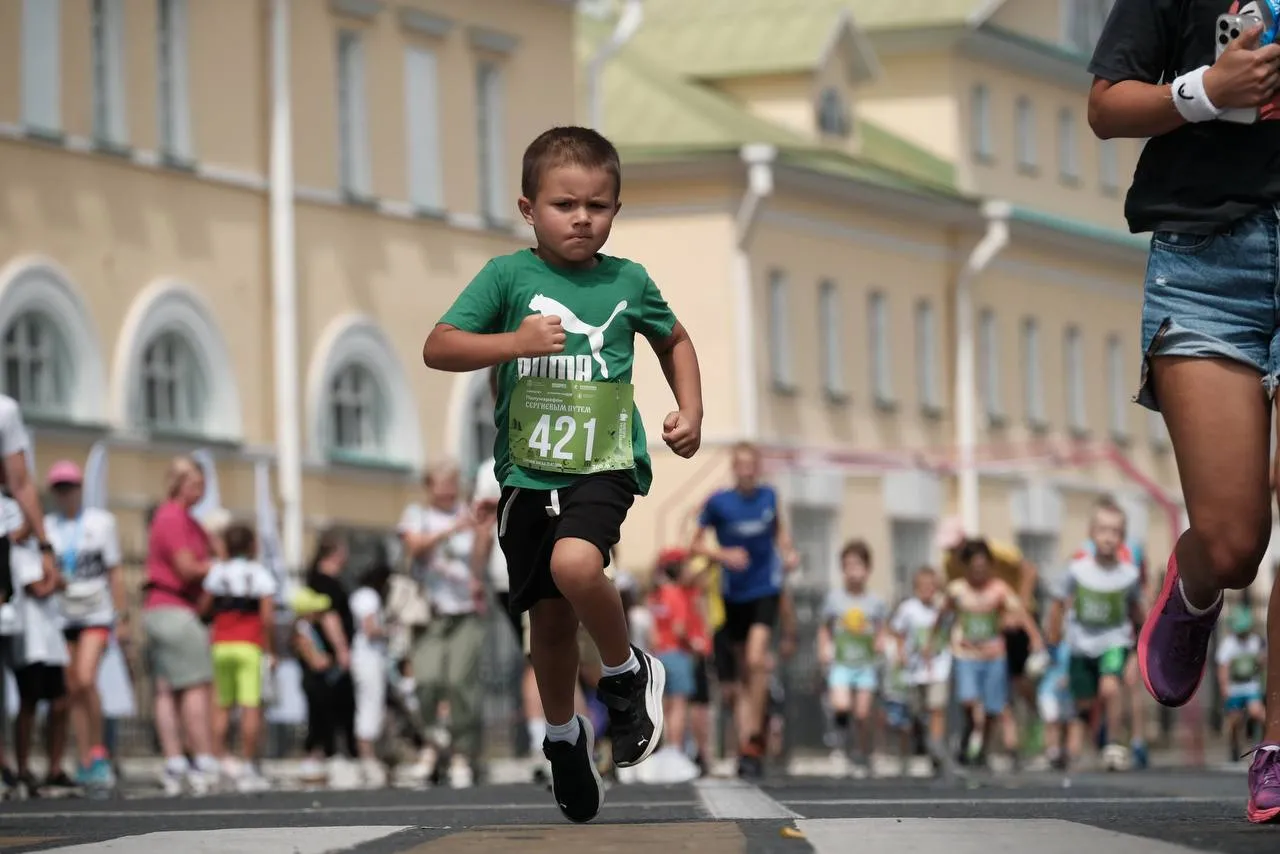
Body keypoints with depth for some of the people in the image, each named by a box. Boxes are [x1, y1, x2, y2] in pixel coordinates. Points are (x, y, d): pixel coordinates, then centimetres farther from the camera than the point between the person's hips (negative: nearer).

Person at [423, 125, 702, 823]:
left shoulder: (627, 282, 2)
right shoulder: (508, 276, -3)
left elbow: (674, 341, 21)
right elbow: (437, 348, -9)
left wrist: (691, 411, 8)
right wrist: (514, 342, -23)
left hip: (604, 463, -1)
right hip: (527, 471, 1)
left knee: (575, 564, -30)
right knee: (551, 618, 9)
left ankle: (628, 673, -3)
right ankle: (563, 735, 35)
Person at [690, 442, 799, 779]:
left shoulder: (768, 496, 1)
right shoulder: (718, 503, -6)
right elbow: (696, 544, 0)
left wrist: (788, 552, 3)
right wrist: (724, 554, -17)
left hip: (766, 590, -1)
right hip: (734, 595, 1)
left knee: (756, 659, -19)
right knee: (743, 672, 7)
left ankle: (754, 737, -12)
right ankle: (746, 741, 13)